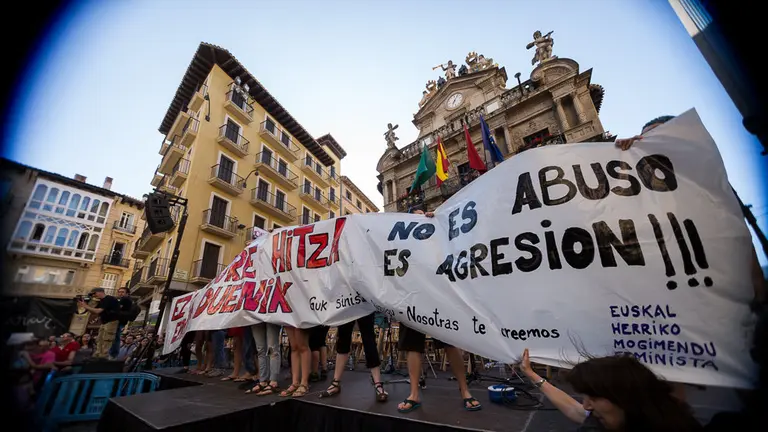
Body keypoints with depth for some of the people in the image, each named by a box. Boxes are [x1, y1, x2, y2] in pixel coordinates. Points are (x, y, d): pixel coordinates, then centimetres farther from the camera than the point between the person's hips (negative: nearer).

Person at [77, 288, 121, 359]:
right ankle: (97, 355, 18)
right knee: (99, 340, 12)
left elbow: (98, 311, -20)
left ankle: (103, 356, -2)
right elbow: (94, 312, 18)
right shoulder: (102, 301, 16)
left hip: (111, 322, -10)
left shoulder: (109, 299, -16)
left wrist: (86, 306, -8)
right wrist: (84, 306, 6)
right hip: (104, 322, 10)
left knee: (106, 341, -6)